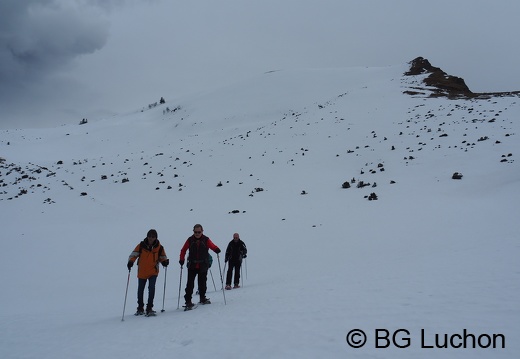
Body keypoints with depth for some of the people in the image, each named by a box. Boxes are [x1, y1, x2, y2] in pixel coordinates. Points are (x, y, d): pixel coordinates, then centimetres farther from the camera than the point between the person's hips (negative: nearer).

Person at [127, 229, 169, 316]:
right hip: (142, 272, 1)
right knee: (140, 290, 12)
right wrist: (131, 261, -23)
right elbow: (134, 254, -5)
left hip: (153, 272, -1)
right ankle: (140, 308, 30)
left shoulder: (159, 247, -4)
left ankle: (149, 308, -4)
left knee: (151, 288, -16)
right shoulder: (141, 245, -6)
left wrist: (165, 261, -15)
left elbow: (162, 257, 6)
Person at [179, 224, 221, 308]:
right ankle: (188, 300, -1)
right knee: (190, 283, -6)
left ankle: (202, 298, 27)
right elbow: (183, 250, 8)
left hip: (203, 266, 0)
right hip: (192, 266, 0)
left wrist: (217, 249, -31)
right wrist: (181, 259, -3)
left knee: (202, 283, 9)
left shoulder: (206, 240, 0)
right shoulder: (190, 240, 2)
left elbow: (212, 246, -9)